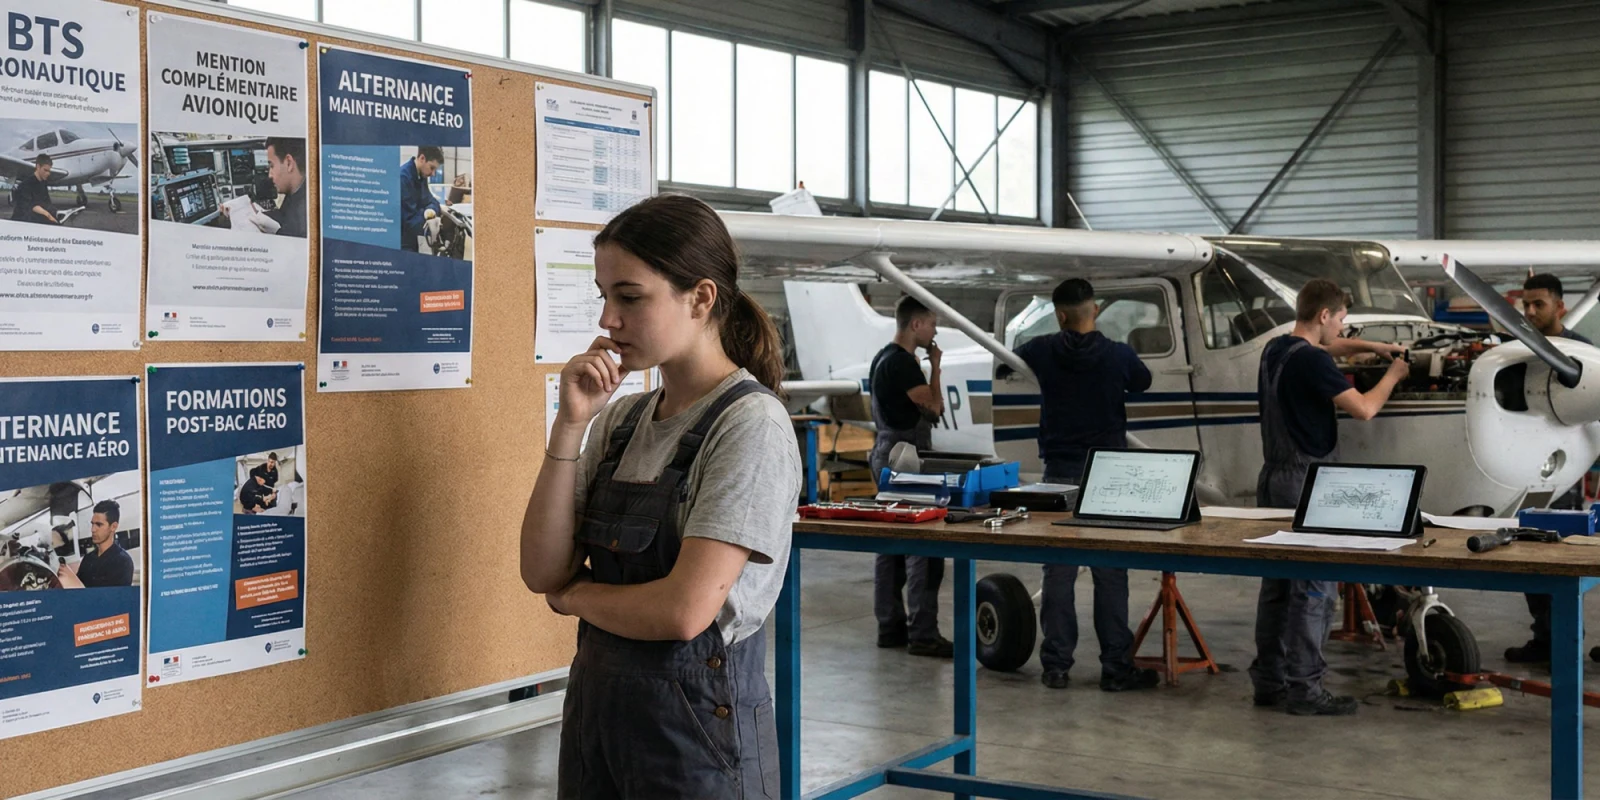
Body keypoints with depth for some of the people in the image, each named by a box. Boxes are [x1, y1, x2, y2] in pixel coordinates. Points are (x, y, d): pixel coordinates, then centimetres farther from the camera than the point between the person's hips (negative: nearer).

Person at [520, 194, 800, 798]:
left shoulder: (750, 425, -14)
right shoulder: (620, 420, 6)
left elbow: (684, 610, -22)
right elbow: (543, 571, -1)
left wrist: (575, 596, -4)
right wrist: (570, 425, -9)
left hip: (696, 718, -6)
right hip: (595, 702, 6)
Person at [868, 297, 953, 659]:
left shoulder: (882, 358, 15)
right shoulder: (902, 362, -17)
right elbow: (934, 407, -14)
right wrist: (935, 367, -6)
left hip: (885, 454, 11)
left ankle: (890, 626, 16)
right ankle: (922, 634, -9)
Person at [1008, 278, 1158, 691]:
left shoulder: (1042, 352, -4)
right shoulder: (1120, 355, -5)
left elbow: (1001, 368, 15)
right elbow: (1143, 382, 18)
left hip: (1060, 472, 1)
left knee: (1058, 570, 6)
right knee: (1110, 572, 3)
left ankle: (1056, 664, 8)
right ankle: (1116, 667, 6)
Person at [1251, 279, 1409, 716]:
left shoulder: (1276, 349, 12)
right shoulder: (1311, 361, -17)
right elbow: (1364, 408, -16)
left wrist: (1374, 346, 24)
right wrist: (1393, 375, 0)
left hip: (1273, 478, 9)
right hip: (1307, 482, -9)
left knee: (1276, 583, 13)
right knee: (1315, 588, -4)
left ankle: (1268, 680, 17)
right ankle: (1303, 687, -3)